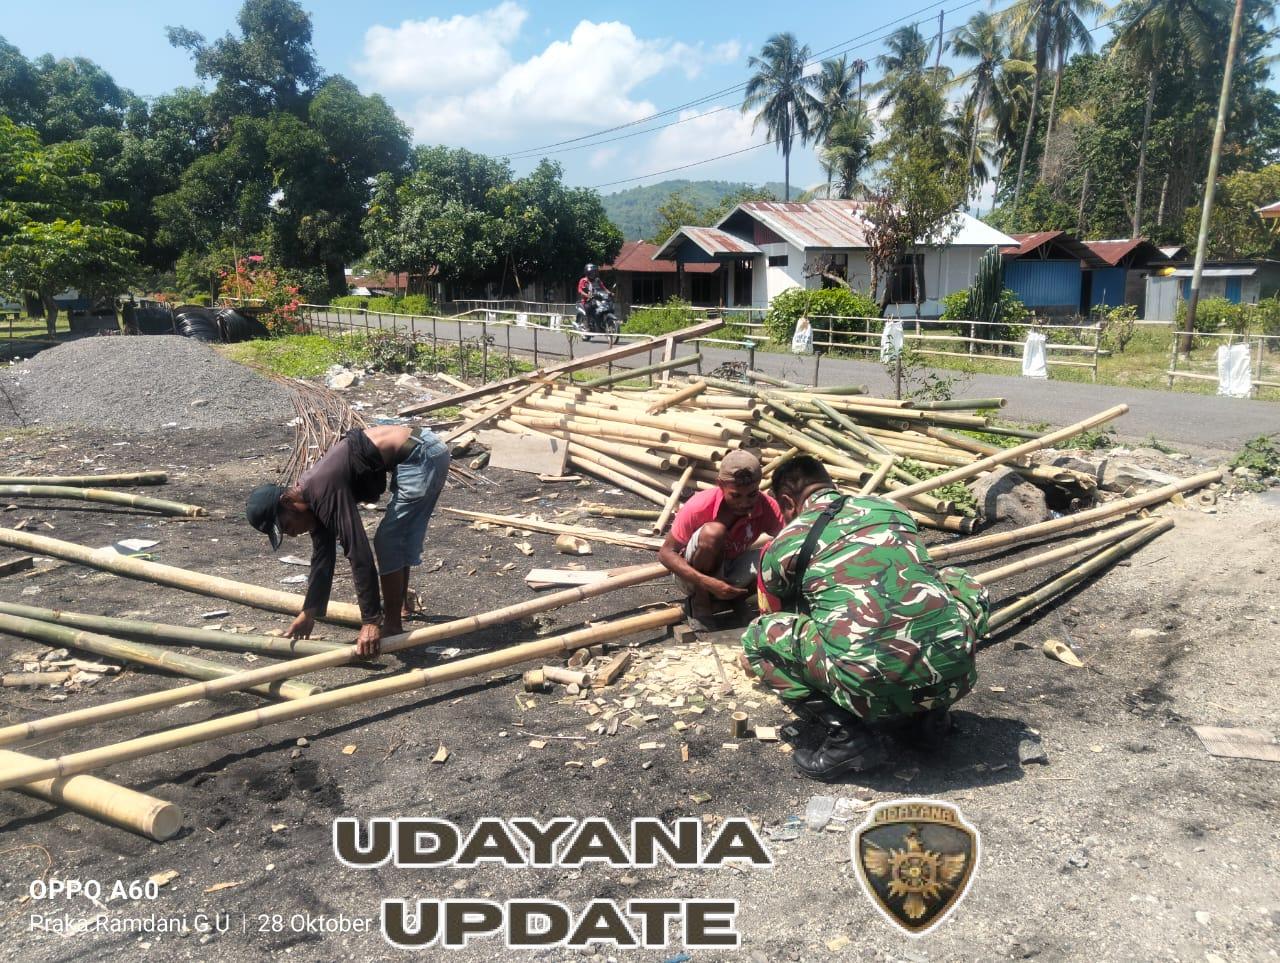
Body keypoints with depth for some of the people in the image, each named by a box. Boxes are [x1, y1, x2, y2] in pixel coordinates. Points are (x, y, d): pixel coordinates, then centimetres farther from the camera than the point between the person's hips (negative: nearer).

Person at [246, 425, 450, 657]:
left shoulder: (324, 492, -20)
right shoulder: (312, 495, 7)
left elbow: (359, 553, -23)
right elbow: (322, 558, 15)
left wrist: (371, 621, -21)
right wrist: (309, 613, 16)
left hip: (422, 457, -9)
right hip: (418, 451, 9)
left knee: (387, 542, -3)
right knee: (399, 539, 22)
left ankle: (392, 626, 4)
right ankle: (401, 601, 42)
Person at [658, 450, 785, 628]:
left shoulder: (767, 507, -21)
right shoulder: (699, 506, -28)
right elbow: (666, 553, -23)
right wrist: (707, 583, -37)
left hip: (731, 573, 3)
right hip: (694, 575, -3)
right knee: (712, 532, -34)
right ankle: (700, 601, -11)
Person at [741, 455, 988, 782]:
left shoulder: (782, 546, 12)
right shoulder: (891, 509, 22)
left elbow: (780, 619, 31)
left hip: (875, 686, -4)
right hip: (954, 677, 4)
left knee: (757, 638, 17)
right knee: (959, 582, 34)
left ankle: (848, 734, 5)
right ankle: (928, 713, 27)